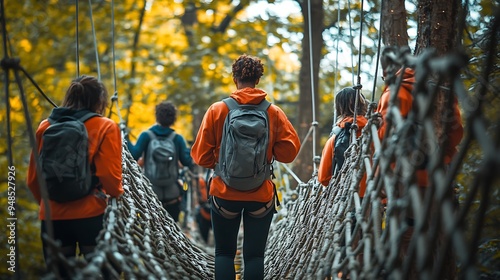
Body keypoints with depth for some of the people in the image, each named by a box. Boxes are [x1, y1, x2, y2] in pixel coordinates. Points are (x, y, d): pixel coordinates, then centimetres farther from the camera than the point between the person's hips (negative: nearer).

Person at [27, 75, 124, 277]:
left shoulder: (45, 126, 6)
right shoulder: (105, 127, -5)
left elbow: (33, 178, 8)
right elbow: (109, 176, -12)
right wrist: (117, 193, 9)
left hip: (51, 216, 4)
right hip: (90, 215, -3)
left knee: (58, 273, 14)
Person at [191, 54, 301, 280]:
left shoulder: (217, 110, -6)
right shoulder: (274, 112, -4)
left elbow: (201, 156, -5)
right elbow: (289, 152, -6)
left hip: (225, 193, 0)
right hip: (262, 194, 1)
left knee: (224, 253, 14)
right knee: (254, 254, 9)